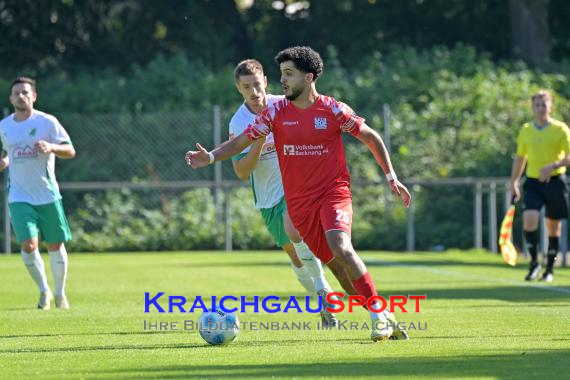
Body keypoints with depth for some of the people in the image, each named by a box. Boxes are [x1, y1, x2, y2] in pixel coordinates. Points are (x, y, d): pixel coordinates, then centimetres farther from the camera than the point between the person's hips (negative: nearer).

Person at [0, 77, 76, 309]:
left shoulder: (47, 122, -6)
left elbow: (70, 151, -9)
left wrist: (51, 147, -29)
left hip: (48, 194, -1)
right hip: (19, 197, 1)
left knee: (55, 246, 7)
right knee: (28, 246, -14)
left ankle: (60, 293, 27)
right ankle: (44, 291, 8)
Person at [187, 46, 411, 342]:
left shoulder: (333, 110, -4)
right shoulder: (276, 112, 2)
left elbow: (370, 137, 7)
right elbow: (241, 141, 2)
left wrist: (391, 177, 5)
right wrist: (211, 157, -15)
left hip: (333, 192, -4)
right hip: (298, 202, 4)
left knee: (341, 249, -26)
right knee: (332, 261, 4)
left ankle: (380, 315, -18)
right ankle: (381, 317, 16)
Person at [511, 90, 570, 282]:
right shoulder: (526, 130, 8)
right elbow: (520, 158, 17)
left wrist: (552, 166, -27)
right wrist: (514, 183, 14)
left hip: (555, 181, -2)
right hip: (533, 182, 2)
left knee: (553, 227, 5)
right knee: (529, 219, -19)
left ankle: (550, 269, 17)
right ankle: (534, 263, -5)